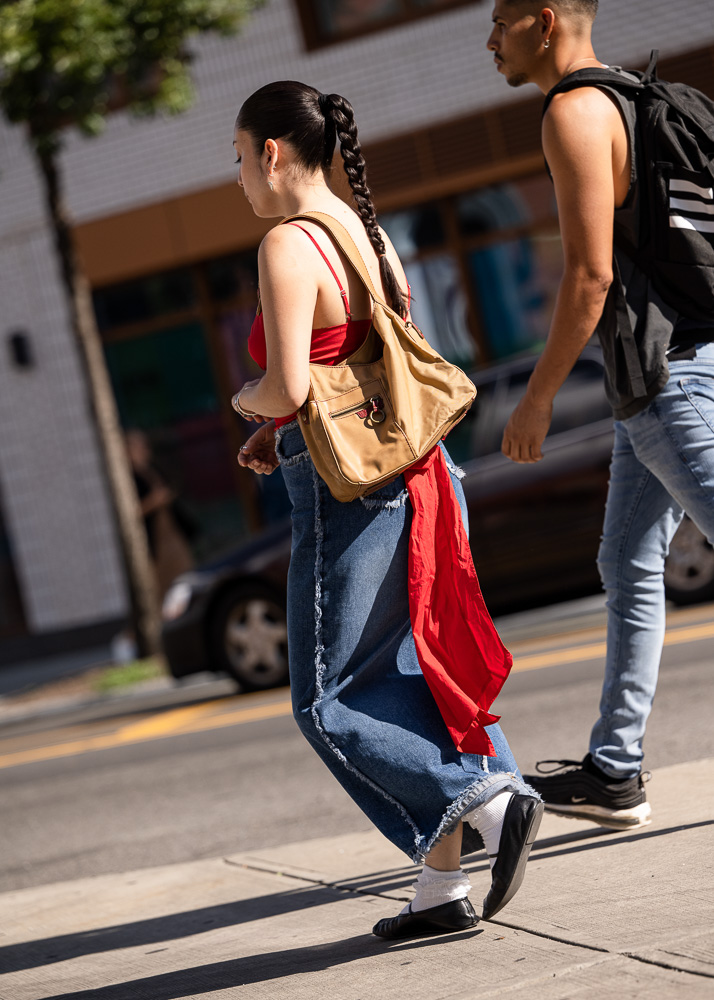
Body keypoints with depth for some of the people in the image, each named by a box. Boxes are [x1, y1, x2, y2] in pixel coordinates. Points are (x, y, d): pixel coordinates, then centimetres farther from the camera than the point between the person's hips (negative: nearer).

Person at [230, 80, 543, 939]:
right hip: (410, 471, 9)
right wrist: (279, 433, 16)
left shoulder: (287, 247, -14)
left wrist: (245, 400, 0)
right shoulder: (367, 233, 12)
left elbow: (288, 389, -22)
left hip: (344, 491, -9)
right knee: (417, 679, 11)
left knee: (330, 702, 2)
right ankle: (443, 885, 13)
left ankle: (489, 799, -12)